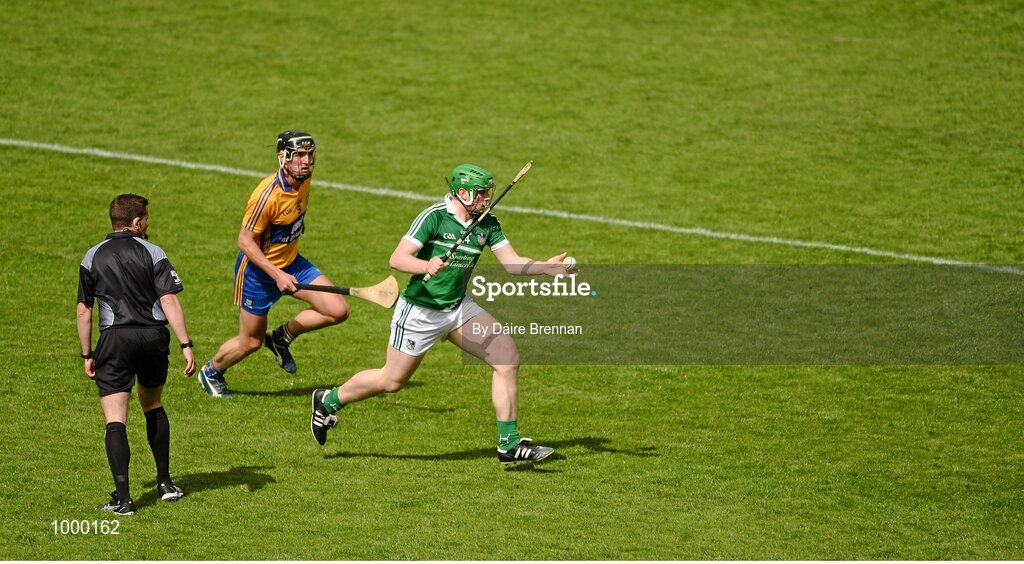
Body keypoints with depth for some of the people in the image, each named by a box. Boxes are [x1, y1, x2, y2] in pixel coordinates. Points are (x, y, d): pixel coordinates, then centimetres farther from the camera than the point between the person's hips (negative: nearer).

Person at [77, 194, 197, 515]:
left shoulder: (92, 257, 6)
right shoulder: (153, 253, 2)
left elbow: (84, 310, 5)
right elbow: (169, 301, -8)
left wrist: (87, 355, 12)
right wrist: (186, 345, -9)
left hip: (114, 339, -1)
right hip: (153, 337, 1)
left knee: (115, 419, -5)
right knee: (153, 405, 24)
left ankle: (122, 497, -16)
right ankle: (165, 483, 26)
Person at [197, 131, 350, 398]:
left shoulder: (303, 180, -7)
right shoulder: (268, 195, -30)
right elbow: (245, 241, -25)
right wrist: (277, 275, -30)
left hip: (291, 262, 7)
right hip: (258, 269, -7)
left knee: (338, 310, -7)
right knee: (251, 342, 5)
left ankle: (282, 337, 16)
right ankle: (211, 371, 36)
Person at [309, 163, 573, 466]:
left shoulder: (487, 224, -1)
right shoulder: (434, 217, -19)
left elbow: (512, 262, -3)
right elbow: (397, 258, -24)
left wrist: (546, 267, -19)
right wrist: (426, 265, -43)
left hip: (458, 308, 6)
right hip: (419, 311, -6)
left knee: (508, 359, -7)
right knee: (391, 381, 5)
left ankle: (509, 445, 0)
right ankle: (329, 400, 32)